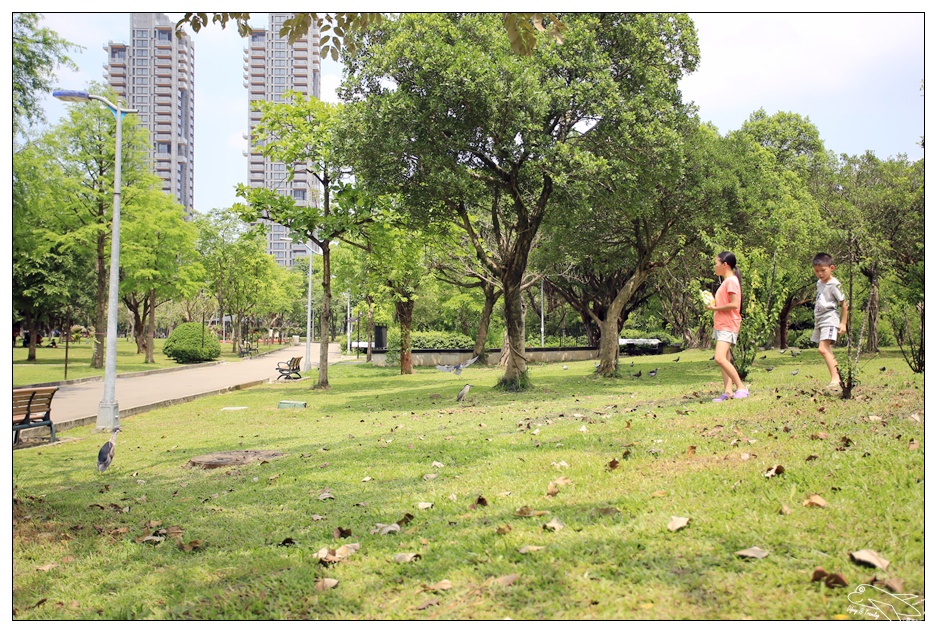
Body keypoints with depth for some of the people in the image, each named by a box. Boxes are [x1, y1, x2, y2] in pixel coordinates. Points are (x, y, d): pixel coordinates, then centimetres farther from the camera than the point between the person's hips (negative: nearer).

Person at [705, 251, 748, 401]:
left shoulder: (731, 281, -13)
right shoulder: (726, 281, 17)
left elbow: (734, 304, -22)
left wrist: (715, 308, -15)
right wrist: (713, 304, 7)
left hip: (728, 326, -11)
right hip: (721, 325, 11)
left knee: (720, 358, -20)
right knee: (725, 360, 6)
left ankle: (741, 387, -13)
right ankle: (728, 392, 6)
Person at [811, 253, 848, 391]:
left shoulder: (834, 284, -10)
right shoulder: (819, 283, 14)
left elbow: (844, 304, -8)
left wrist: (843, 323, -10)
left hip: (830, 319, -9)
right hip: (820, 320, 9)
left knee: (823, 349, -22)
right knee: (827, 351, 9)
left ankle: (835, 379, -25)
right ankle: (838, 377, 15)